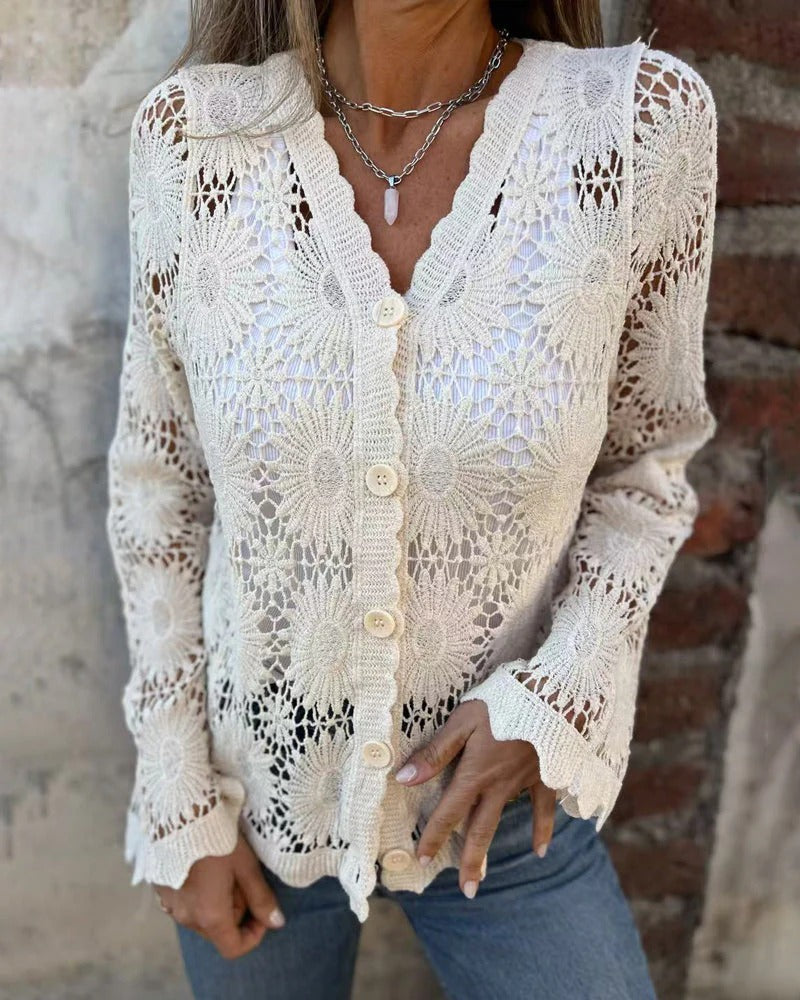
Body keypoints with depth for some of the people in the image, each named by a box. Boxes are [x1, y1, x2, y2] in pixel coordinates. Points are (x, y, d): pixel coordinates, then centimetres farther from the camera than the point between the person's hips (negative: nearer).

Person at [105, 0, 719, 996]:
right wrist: (181, 806, -3)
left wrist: (558, 692, -16)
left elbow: (644, 456, -2)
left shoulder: (644, 119, -16)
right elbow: (157, 477, -4)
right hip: (254, 793, 1)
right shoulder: (194, 133, -13)